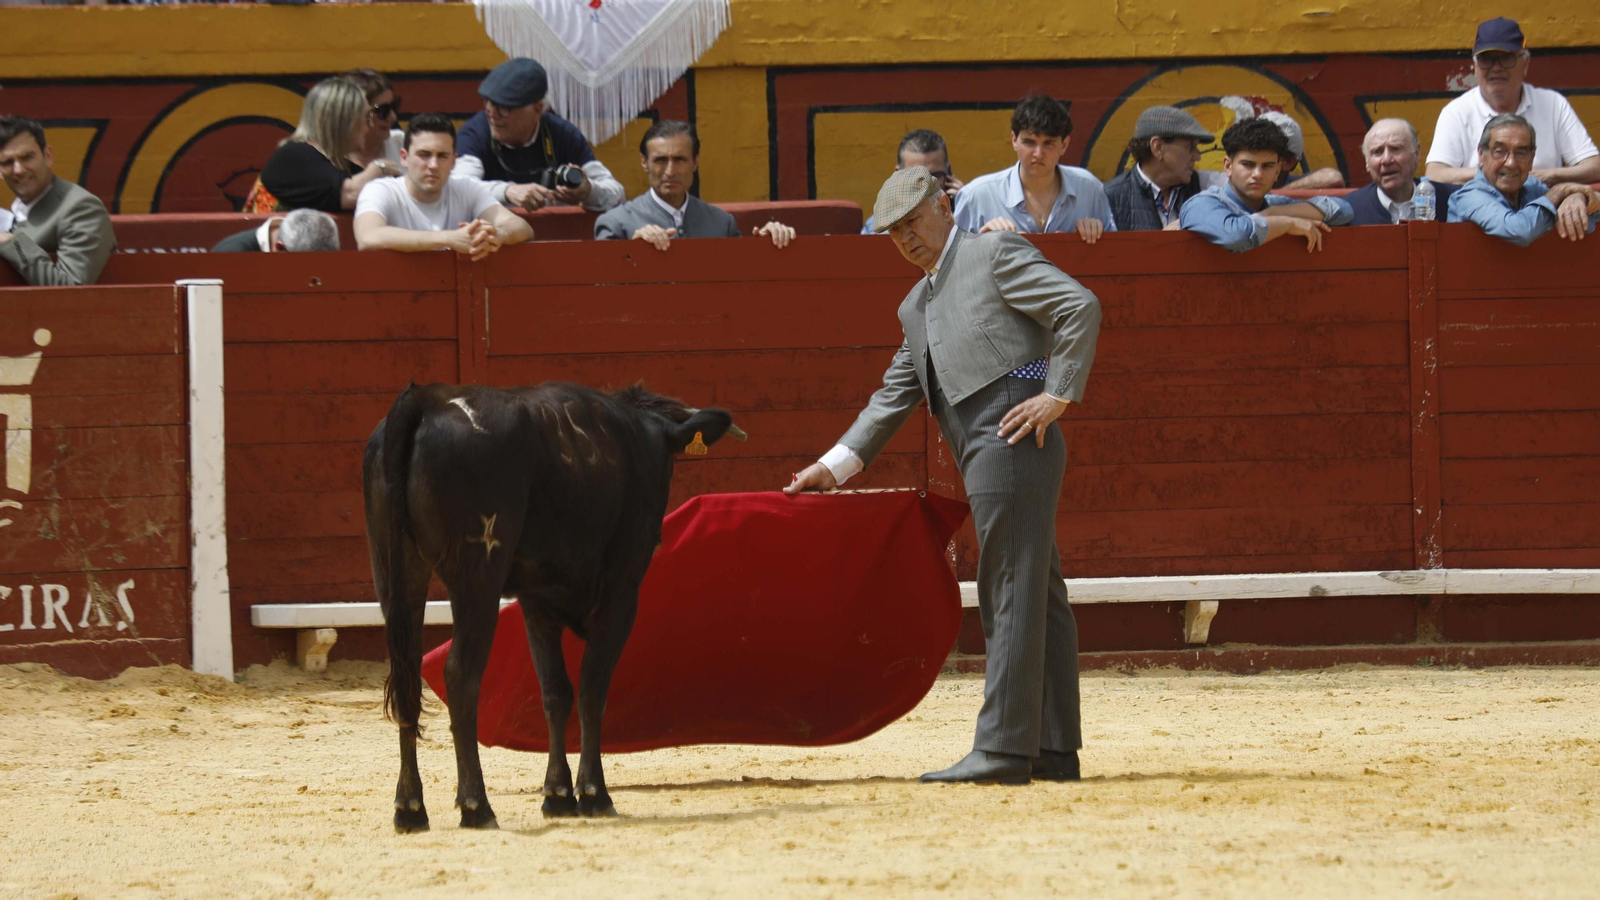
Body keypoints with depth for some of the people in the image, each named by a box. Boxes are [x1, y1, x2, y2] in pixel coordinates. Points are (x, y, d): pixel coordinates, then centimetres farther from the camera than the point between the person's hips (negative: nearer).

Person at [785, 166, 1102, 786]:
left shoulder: (995, 253, 1)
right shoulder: (917, 307, 26)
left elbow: (1080, 307, -8)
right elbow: (894, 397, 29)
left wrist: (1058, 394, -13)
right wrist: (835, 466, 22)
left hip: (1013, 432, -9)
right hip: (982, 459, 9)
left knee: (1012, 595, -10)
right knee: (1038, 595, 10)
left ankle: (1003, 750, -14)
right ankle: (1055, 749, 11)